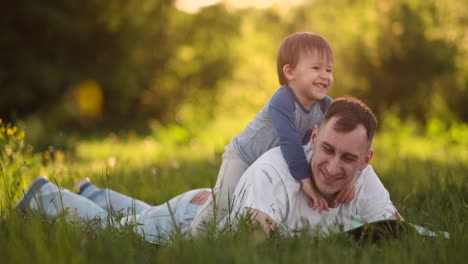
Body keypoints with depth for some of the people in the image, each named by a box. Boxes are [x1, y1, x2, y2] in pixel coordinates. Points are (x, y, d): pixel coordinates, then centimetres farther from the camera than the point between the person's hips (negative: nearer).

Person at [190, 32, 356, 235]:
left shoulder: (326, 107, -15)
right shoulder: (282, 102, -36)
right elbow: (289, 141, -47)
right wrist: (306, 180, -52)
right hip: (243, 158, -7)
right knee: (224, 203, -18)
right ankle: (196, 235, 6)